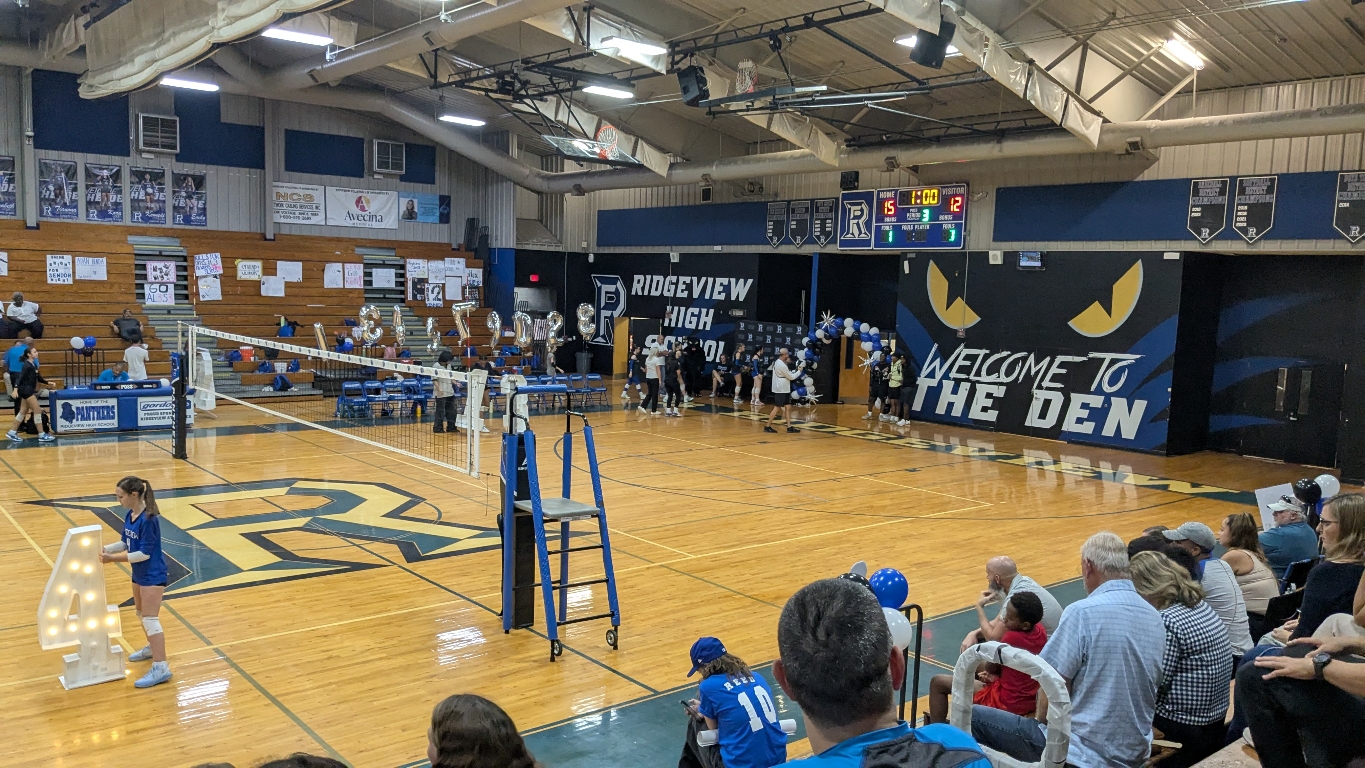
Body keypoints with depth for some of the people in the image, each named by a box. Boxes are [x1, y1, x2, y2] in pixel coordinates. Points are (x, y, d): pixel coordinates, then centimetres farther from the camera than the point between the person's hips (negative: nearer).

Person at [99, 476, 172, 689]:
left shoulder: (148, 519, -25)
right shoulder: (129, 515, 1)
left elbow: (144, 553, -25)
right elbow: (125, 543, 10)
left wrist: (114, 559, -25)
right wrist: (104, 549, -4)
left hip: (153, 575, -9)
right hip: (139, 574, 10)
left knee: (150, 619, -12)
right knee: (142, 614, 25)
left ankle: (160, 667, -12)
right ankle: (152, 648, 46)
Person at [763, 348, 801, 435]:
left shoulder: (776, 362, 10)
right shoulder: (781, 365, -20)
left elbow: (787, 374, 18)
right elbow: (791, 377, -13)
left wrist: (795, 370, 9)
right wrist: (799, 371, 1)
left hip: (784, 390, 10)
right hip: (780, 390, -10)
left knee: (788, 407, 8)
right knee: (777, 408, -3)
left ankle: (789, 426, 9)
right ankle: (767, 426, 3)